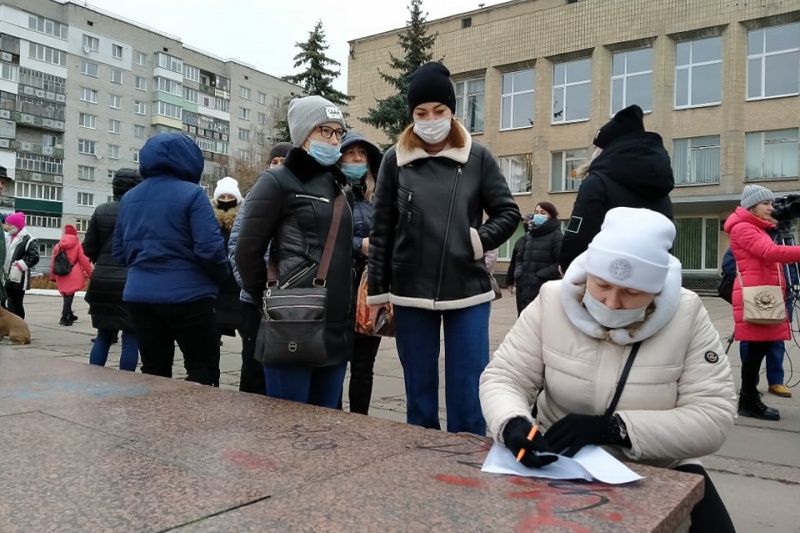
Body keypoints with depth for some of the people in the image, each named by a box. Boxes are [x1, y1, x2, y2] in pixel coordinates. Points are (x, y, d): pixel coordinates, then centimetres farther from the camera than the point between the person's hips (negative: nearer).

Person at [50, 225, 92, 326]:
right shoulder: (78, 245, -4)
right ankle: (64, 318, -13)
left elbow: (53, 262, 8)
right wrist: (89, 273, 1)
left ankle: (69, 315, 29)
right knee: (69, 295, -5)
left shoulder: (58, 245, 8)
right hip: (73, 275, -5)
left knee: (66, 295, 18)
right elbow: (84, 261, -7)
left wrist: (52, 276, 14)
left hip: (61, 275, 5)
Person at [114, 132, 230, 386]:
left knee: (154, 370, 12)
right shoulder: (191, 193, -10)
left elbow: (119, 253, 16)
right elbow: (210, 249, -16)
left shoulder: (129, 197, 11)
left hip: (139, 295, 6)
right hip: (186, 295, -6)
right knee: (204, 367, 5)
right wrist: (222, 276, 2)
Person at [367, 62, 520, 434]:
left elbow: (509, 213, 6)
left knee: (468, 394, 3)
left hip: (468, 292, -1)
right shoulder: (395, 160, 3)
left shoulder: (477, 158, 2)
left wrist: (478, 240, -11)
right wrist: (377, 291, 4)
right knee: (419, 391, 12)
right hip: (410, 294, 1)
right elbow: (381, 230, 5)